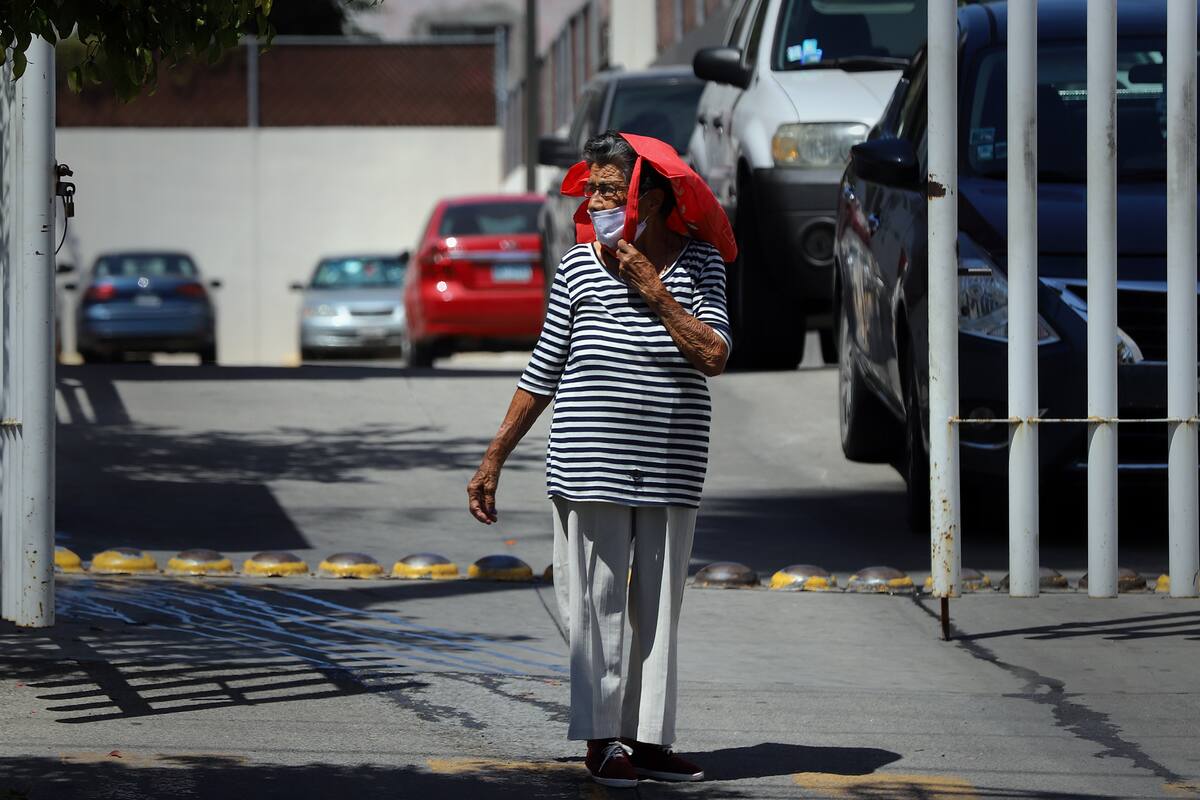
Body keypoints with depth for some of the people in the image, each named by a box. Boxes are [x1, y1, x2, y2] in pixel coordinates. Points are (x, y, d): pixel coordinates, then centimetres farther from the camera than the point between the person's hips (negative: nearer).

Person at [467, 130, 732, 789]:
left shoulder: (699, 265, 3)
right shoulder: (578, 267, 3)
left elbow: (713, 356, -11)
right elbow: (543, 373, 7)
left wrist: (651, 288, -12)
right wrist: (493, 461, 7)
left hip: (672, 473, 1)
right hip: (590, 464, -1)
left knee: (659, 606, 6)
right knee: (596, 603, -1)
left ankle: (648, 738, 11)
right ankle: (600, 739, 5)